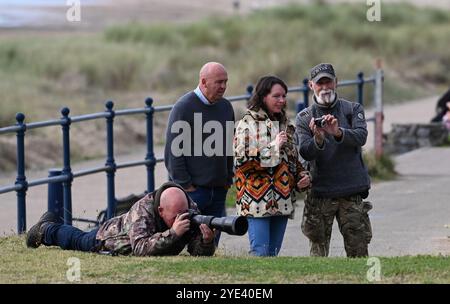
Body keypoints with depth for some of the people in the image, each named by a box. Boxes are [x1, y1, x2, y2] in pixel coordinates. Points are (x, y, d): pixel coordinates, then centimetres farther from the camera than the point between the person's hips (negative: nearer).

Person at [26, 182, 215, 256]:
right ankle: (47, 228, 58)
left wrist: (207, 240, -55)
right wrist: (173, 232, -66)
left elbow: (199, 253, -32)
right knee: (77, 240, 28)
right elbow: (141, 249, -57)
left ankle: (48, 226, 62)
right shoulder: (143, 210, -47)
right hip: (106, 239, -5)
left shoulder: (191, 210, -33)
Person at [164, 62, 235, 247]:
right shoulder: (184, 107, -9)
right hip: (192, 189, -6)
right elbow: (173, 151, -10)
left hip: (218, 189, 6)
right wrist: (185, 184, -13)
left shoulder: (225, 107, 11)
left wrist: (228, 179, 15)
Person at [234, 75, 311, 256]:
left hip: (282, 200, 7)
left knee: (273, 252, 7)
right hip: (257, 199, -7)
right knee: (260, 252, -13)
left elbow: (293, 158, 28)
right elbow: (241, 159, -14)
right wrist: (273, 148, -16)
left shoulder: (285, 125, 17)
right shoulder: (248, 124, -4)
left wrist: (302, 176, 8)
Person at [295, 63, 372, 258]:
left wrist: (339, 132, -31)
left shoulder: (353, 110, 7)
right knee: (318, 252, 0)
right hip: (320, 195, 0)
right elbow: (305, 153, -7)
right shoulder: (304, 118, 6)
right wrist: (318, 139, -28)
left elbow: (361, 137, -11)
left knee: (358, 251, -1)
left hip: (352, 192, 0)